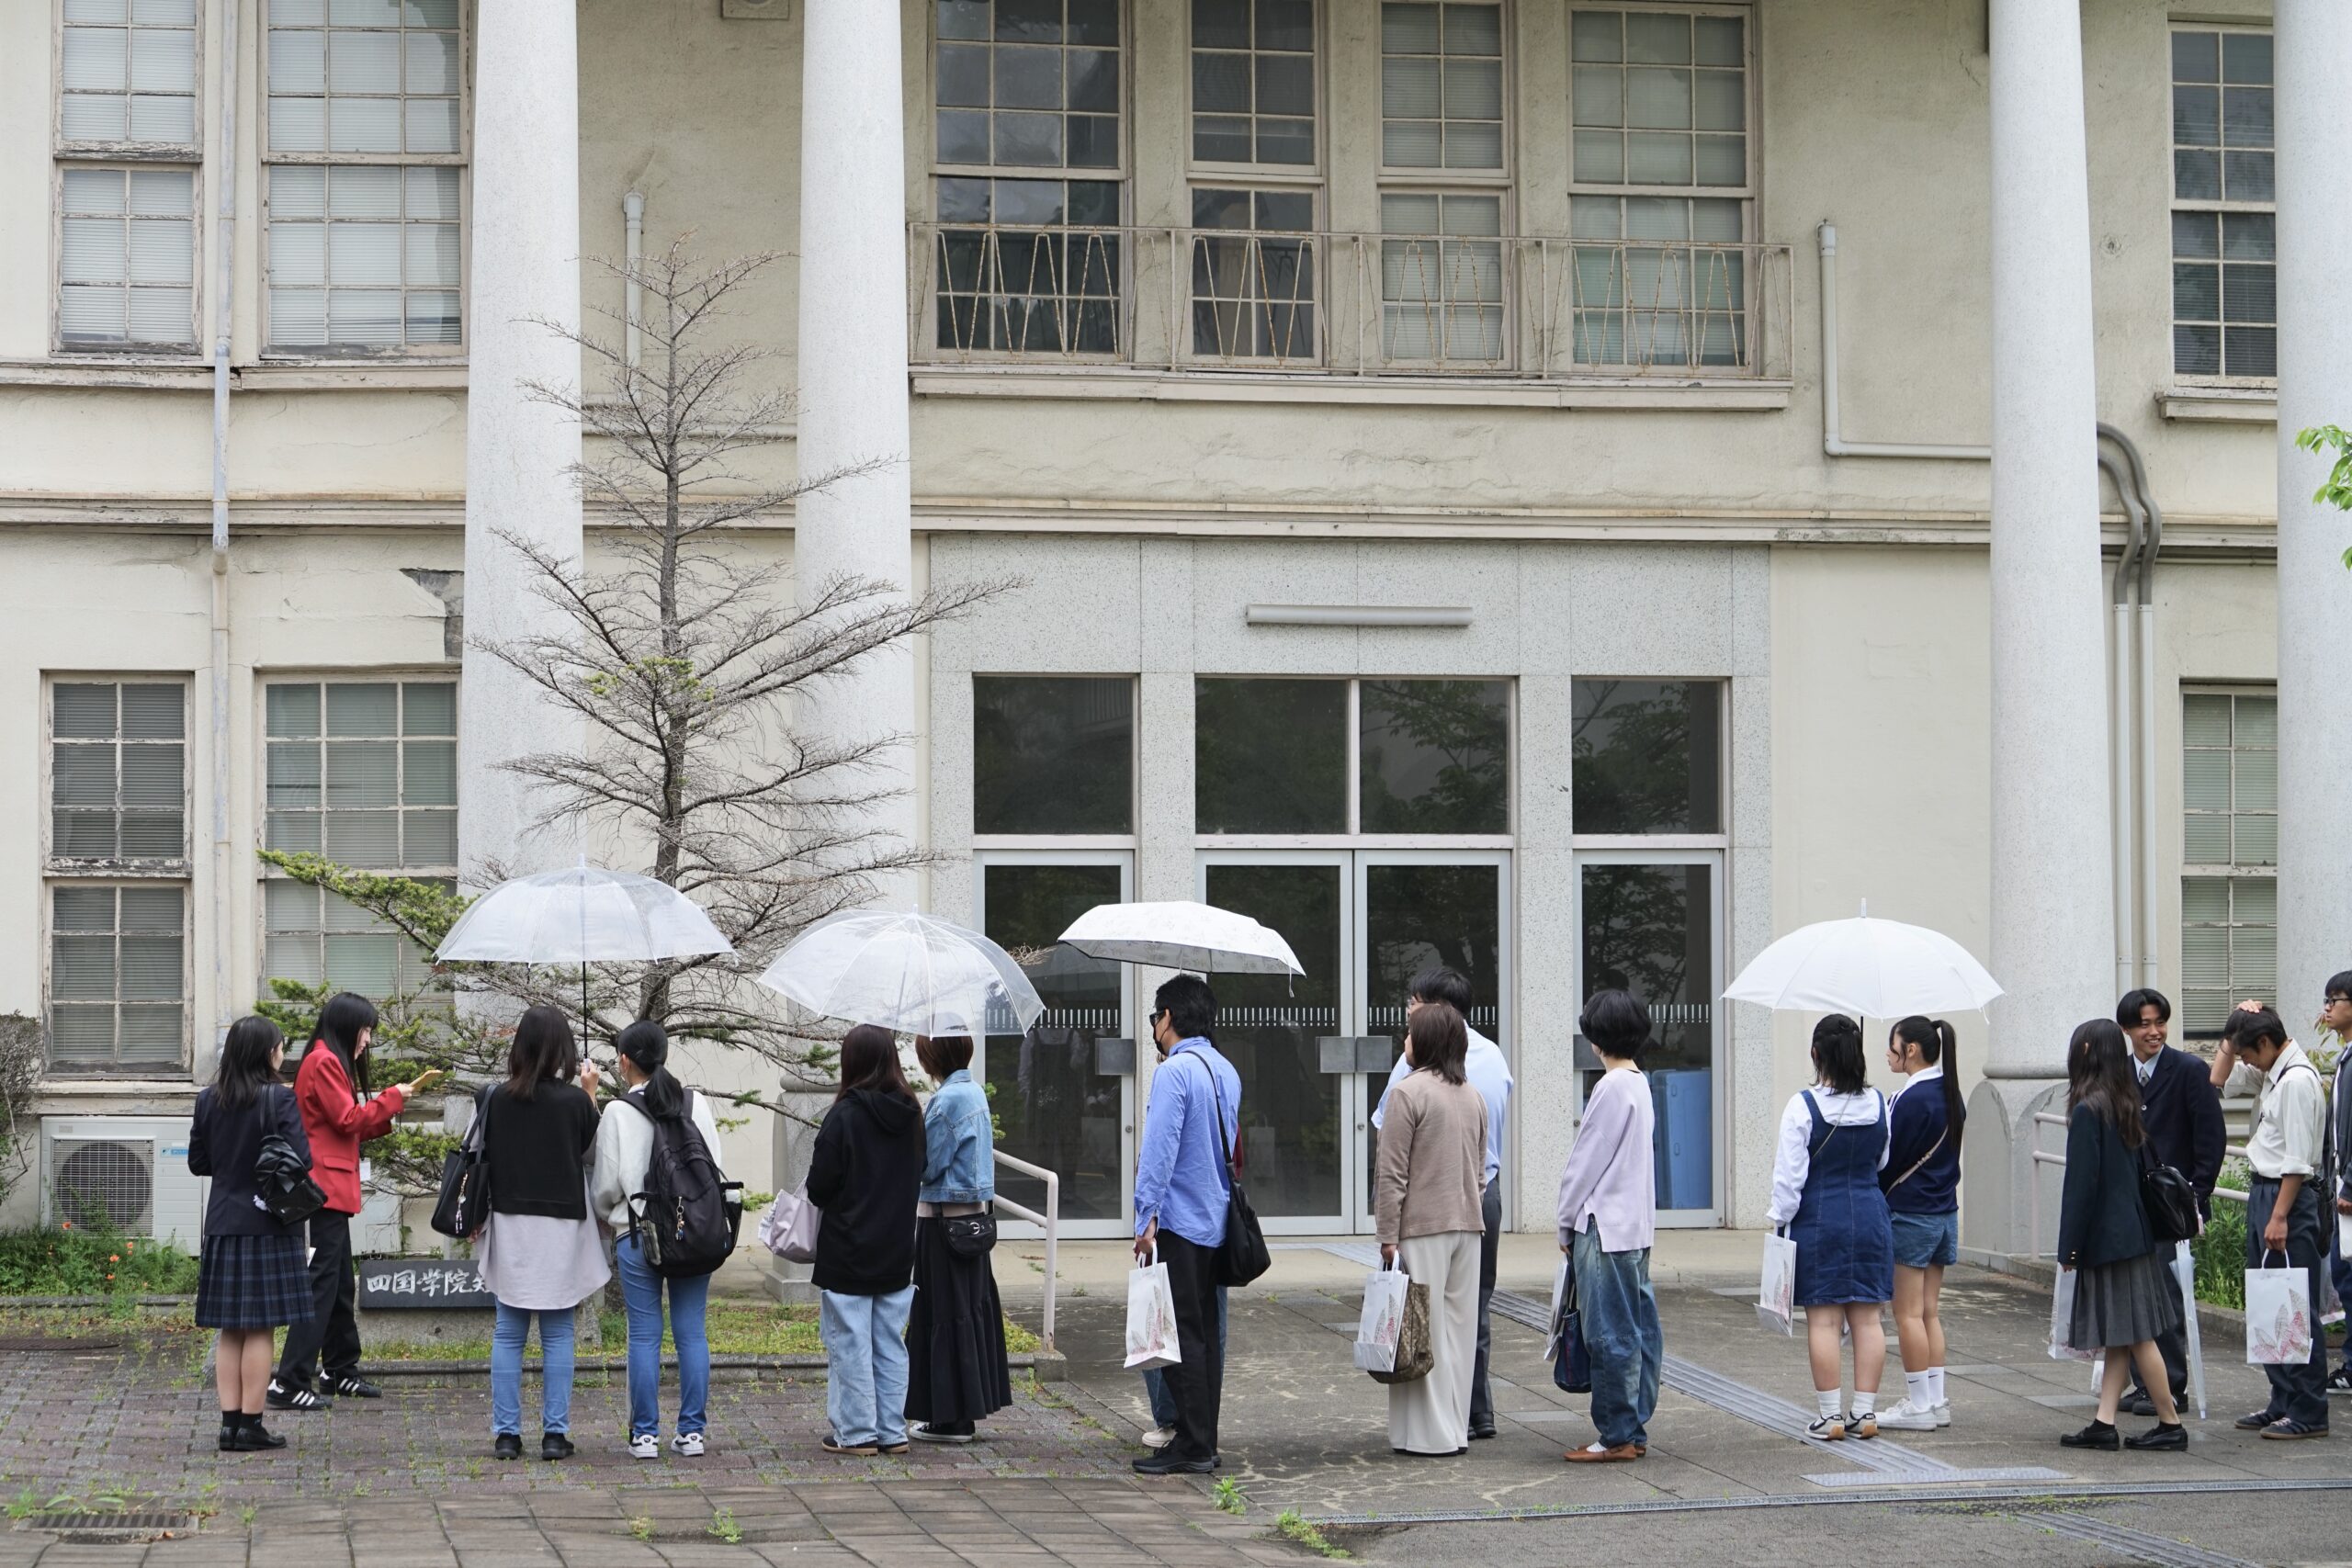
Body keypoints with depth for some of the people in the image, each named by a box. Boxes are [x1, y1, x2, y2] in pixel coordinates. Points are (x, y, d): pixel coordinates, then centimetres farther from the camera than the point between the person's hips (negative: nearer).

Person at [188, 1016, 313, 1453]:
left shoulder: (208, 1100, 2)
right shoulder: (279, 1098, -12)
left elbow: (197, 1163, 8)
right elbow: (301, 1159, -16)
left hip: (222, 1224, 5)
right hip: (268, 1227, -5)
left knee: (230, 1331, 10)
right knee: (261, 1329, 0)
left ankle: (229, 1421, 8)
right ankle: (250, 1425, 1)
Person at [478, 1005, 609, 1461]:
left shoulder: (497, 1099, -4)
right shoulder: (575, 1102, -9)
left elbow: (482, 1159, 2)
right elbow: (591, 1152, 6)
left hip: (509, 1224, 2)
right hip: (560, 1227, -1)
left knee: (508, 1334, 7)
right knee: (558, 1335, 5)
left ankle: (506, 1433, 5)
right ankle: (555, 1434, 3)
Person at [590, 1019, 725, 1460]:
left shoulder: (618, 1112, -7)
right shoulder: (697, 1105, 3)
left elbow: (606, 1184, -2)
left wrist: (606, 1218, 18)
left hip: (638, 1236, -3)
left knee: (644, 1335, 2)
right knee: (691, 1332, 6)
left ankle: (645, 1434, 4)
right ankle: (692, 1430, 8)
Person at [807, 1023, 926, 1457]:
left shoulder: (844, 1116, -16)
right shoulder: (911, 1116, 1)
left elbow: (819, 1187, -13)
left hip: (847, 1254, -6)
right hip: (897, 1253, 6)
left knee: (850, 1344, 2)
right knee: (890, 1345, 12)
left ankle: (856, 1432, 5)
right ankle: (892, 1432, 15)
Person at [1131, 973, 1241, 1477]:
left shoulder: (1175, 1071, -15)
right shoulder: (1227, 1071, 12)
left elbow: (1160, 1149, -20)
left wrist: (1147, 1217, -20)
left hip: (1178, 1222, -9)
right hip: (1216, 1221, 9)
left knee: (1182, 1335, -6)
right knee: (1207, 1334, 12)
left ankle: (1192, 1447, -6)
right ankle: (1203, 1440, 15)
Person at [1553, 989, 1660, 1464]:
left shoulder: (1612, 1087, -16)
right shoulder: (1640, 1083, 13)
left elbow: (1586, 1161, -14)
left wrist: (1568, 1222, -3)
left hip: (1605, 1226, -10)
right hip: (1636, 1225, 10)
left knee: (1610, 1335, -5)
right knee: (1639, 1330, 10)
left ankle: (1618, 1436, -3)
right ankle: (1635, 1431, 15)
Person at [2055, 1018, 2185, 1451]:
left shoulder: (2088, 1111, -16)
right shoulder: (2126, 1106, 9)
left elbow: (2081, 1183, -17)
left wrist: (2070, 1247, -11)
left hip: (2107, 1235, -9)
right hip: (2132, 1232, 9)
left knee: (2135, 1335, -2)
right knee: (2120, 1338, 7)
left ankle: (2170, 1423, 2)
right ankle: (2104, 1423, 8)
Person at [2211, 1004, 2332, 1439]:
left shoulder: (2298, 1080, -18)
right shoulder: (2269, 1073, 10)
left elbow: (2297, 1159, -20)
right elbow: (2220, 1079, 25)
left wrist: (2280, 1216, -20)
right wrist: (2231, 1040, 11)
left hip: (2289, 1194, -10)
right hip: (2262, 1191, 10)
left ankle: (2308, 1412, -1)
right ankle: (2282, 1403, 21)